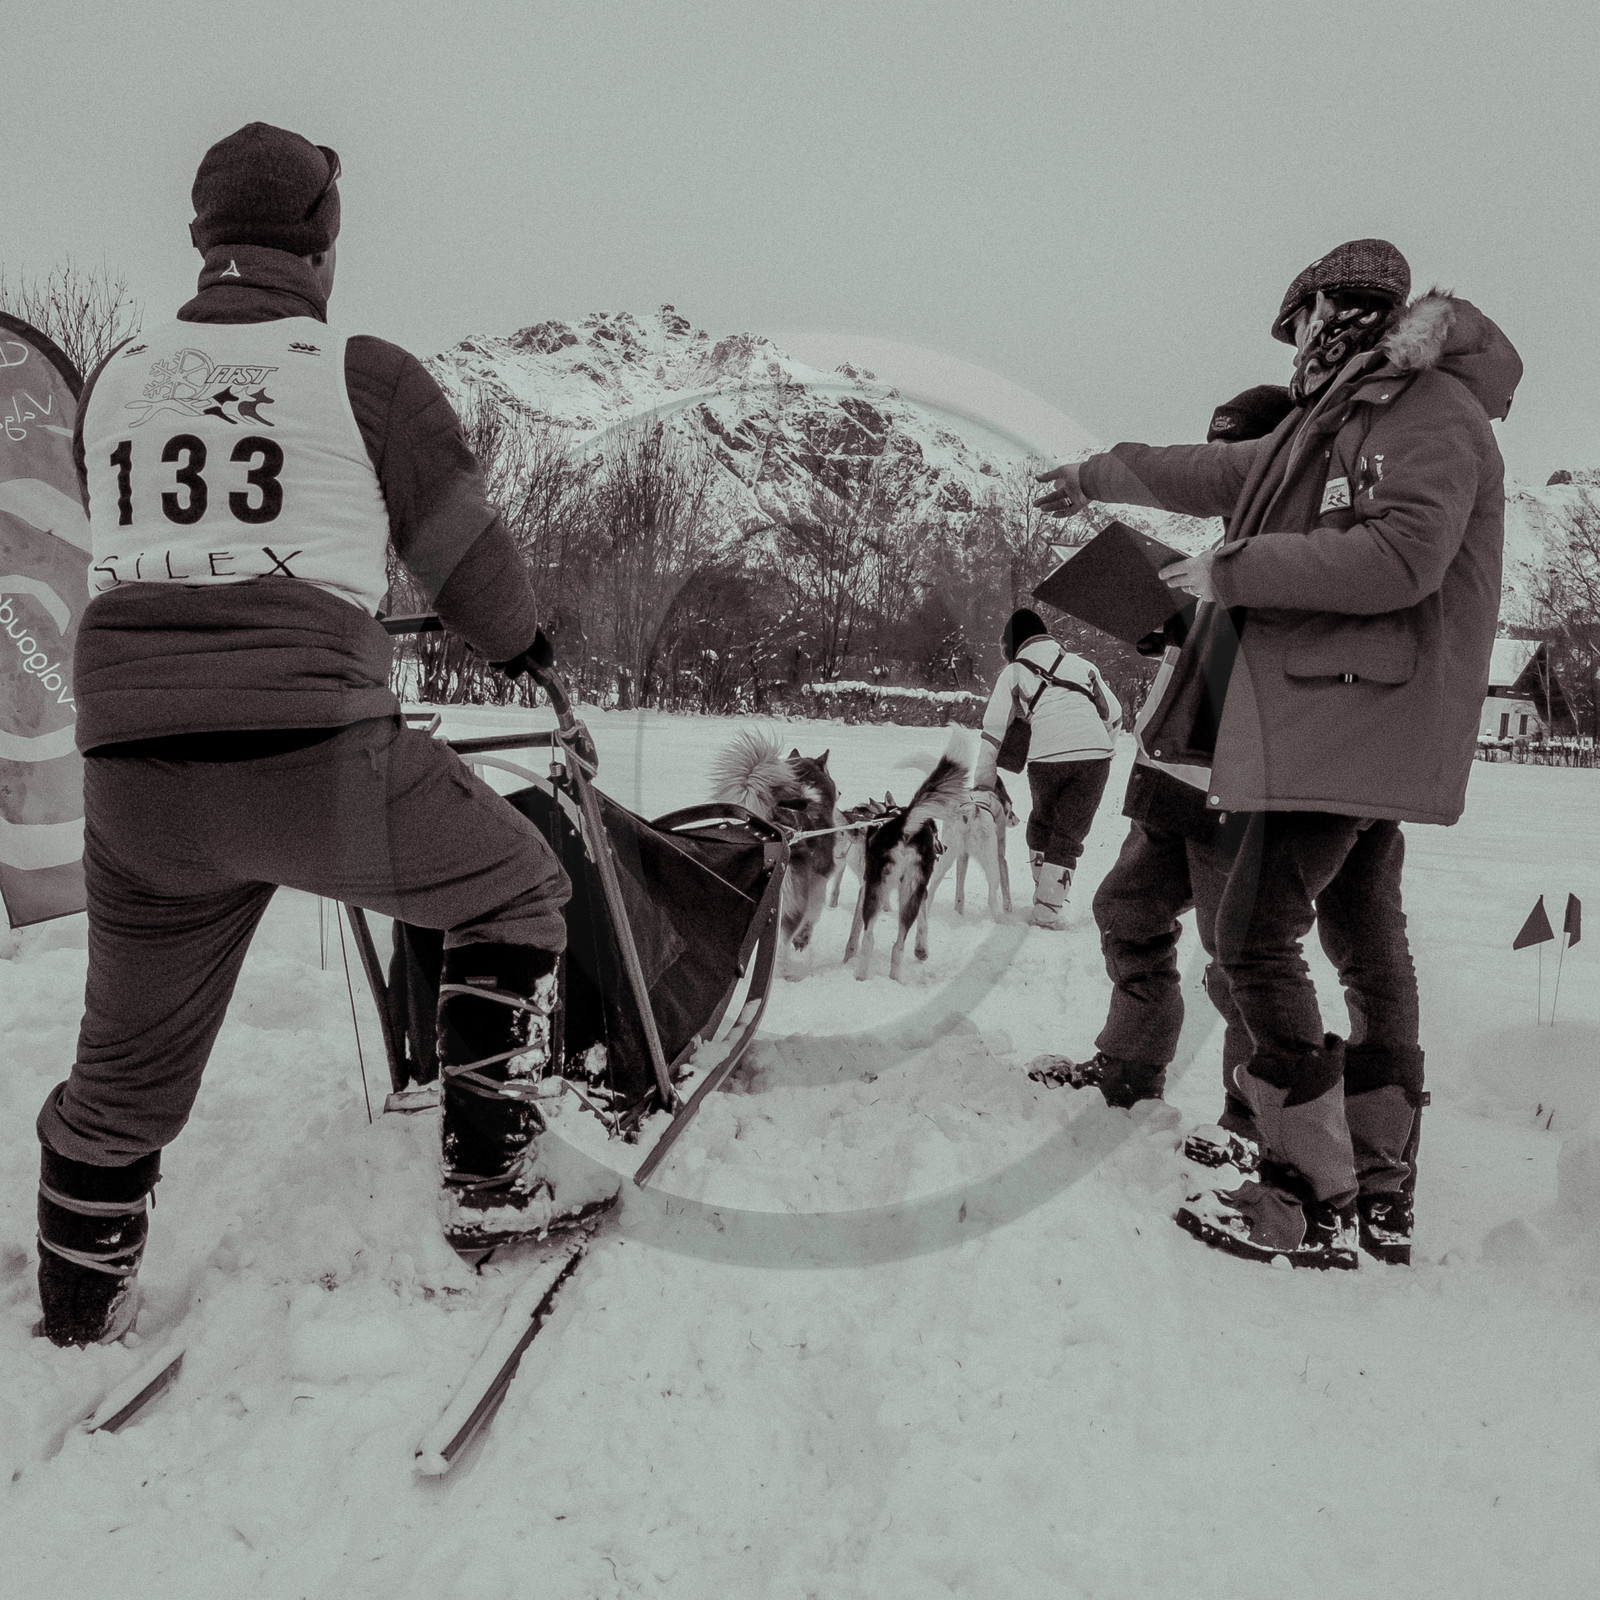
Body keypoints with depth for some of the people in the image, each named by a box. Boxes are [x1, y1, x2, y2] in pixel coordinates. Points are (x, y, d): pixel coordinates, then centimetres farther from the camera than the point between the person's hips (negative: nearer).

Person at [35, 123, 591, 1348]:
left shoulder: (114, 380, 13)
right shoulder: (365, 375, -1)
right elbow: (468, 557, 5)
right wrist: (523, 642, 25)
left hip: (130, 769, 6)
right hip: (318, 760, -5)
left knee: (129, 1063, 23)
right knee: (516, 888, 19)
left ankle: (76, 1322, 40)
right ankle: (489, 1176, 17)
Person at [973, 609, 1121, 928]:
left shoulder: (1014, 671, 16)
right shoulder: (1080, 664, 25)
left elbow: (994, 729, 12)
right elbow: (1113, 712, 24)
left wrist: (982, 782, 16)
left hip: (1047, 757, -1)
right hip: (1095, 755, 2)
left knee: (1042, 820, 25)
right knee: (1069, 832, 10)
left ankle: (1043, 892, 26)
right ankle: (1049, 906, 3)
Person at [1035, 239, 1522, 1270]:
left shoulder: (1435, 412, -9)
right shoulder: (1339, 422, 21)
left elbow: (1403, 556, -23)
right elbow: (1222, 473, 31)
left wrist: (1234, 569, -16)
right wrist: (1100, 475, 39)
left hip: (1359, 714, -10)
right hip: (1341, 721, 10)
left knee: (1258, 933, -13)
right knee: (1365, 940, 10)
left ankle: (1315, 1202, -5)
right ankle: (1383, 1194, 20)